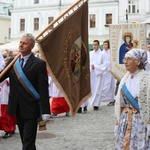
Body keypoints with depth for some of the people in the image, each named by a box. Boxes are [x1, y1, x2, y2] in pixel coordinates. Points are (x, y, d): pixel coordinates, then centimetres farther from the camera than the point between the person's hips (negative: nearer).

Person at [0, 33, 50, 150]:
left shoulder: (39, 64, -8)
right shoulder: (12, 62, 8)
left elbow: (43, 89, -12)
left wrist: (45, 111, -15)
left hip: (31, 108, -5)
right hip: (17, 108, 5)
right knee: (25, 140, 17)